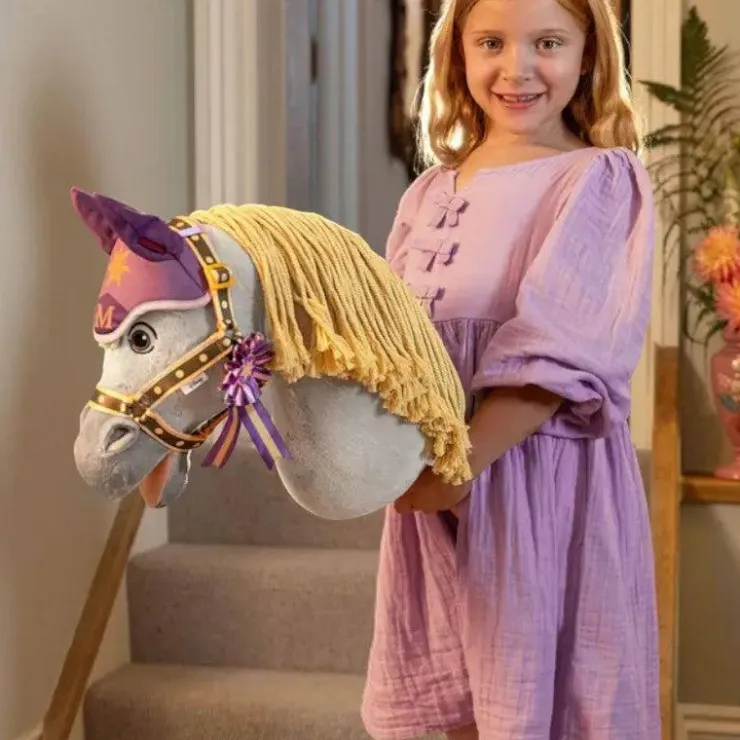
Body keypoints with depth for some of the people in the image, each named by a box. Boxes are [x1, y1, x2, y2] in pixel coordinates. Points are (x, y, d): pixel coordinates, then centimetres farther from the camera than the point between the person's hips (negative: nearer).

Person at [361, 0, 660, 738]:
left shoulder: (602, 181, -6)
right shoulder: (429, 193, 11)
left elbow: (561, 353, -15)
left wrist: (460, 462, -21)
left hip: (545, 479, -5)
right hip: (432, 484, 5)